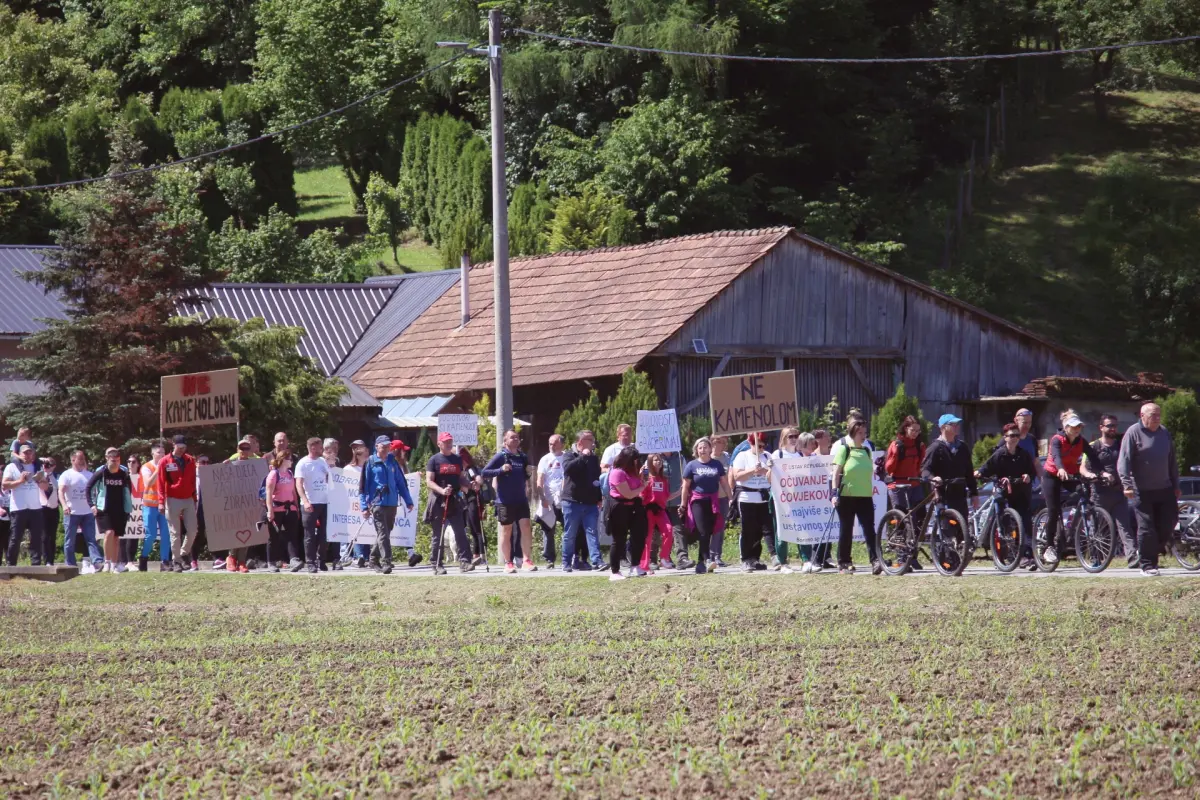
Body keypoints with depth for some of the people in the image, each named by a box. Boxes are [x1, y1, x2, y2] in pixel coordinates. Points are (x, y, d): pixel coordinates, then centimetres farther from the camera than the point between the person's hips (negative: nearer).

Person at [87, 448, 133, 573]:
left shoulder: (124, 474, -2)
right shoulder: (101, 473, -8)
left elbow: (128, 489, 13)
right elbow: (89, 488, 0)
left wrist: (128, 508, 11)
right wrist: (93, 504, -5)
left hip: (120, 511, 3)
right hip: (104, 510, -3)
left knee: (116, 537, 6)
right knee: (109, 532, -20)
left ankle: (115, 565, 13)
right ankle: (107, 562, -11)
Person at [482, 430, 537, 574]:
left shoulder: (523, 458, 11)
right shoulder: (500, 457, -4)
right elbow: (485, 473, -9)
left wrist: (529, 473, 1)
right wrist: (501, 470, -22)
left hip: (521, 500, 4)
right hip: (505, 501, -4)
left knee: (526, 528, -5)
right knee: (506, 532, 3)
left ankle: (527, 561, -2)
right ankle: (508, 563, 8)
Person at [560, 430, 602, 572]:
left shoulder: (593, 458, 16)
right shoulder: (569, 456, 1)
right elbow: (568, 468, -22)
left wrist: (599, 499, 17)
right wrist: (583, 456, -19)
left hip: (590, 502, 4)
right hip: (572, 502, -4)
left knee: (592, 532, -5)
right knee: (570, 534, 1)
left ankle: (596, 560, -12)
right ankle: (567, 563, 8)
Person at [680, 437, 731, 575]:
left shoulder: (717, 464, 7)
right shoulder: (692, 465, 0)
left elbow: (724, 483, 11)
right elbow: (686, 486, 3)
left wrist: (731, 498, 7)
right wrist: (683, 504, 2)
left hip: (713, 501, 3)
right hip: (698, 501, -3)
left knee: (709, 532, 3)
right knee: (703, 532, -15)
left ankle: (701, 563, 11)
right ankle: (706, 559, -15)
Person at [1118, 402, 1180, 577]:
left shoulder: (1165, 433, 13)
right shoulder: (1133, 433, -6)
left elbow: (1172, 462, 21)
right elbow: (1124, 461, -11)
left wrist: (1175, 485, 19)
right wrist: (1127, 484, -20)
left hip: (1164, 489, 6)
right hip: (1142, 491, -6)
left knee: (1169, 522, 2)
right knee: (1146, 528, -5)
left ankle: (1151, 551, 23)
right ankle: (1147, 565, 2)